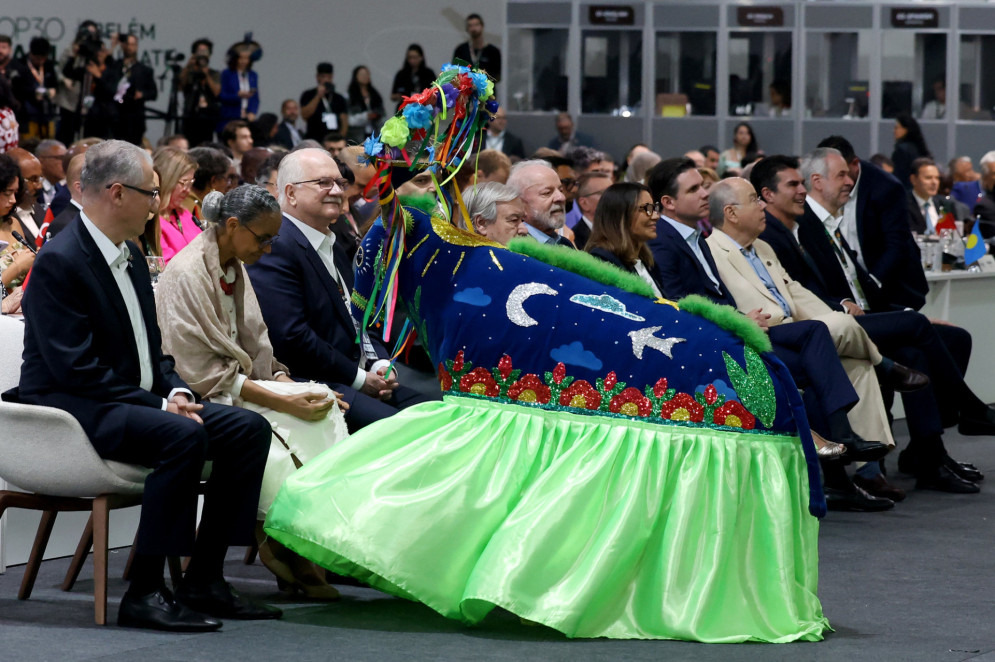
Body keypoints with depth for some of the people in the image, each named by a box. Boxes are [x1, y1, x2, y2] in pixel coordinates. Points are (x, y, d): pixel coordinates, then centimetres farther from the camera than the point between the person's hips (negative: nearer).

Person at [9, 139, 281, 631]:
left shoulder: (129, 255, 13)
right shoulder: (59, 262, -16)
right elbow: (77, 370, -22)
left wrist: (175, 391, 0)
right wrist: (159, 405, -21)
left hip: (138, 401, 10)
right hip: (73, 408, -10)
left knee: (248, 428, -3)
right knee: (184, 436, -33)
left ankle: (203, 580, -2)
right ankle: (144, 593, -28)